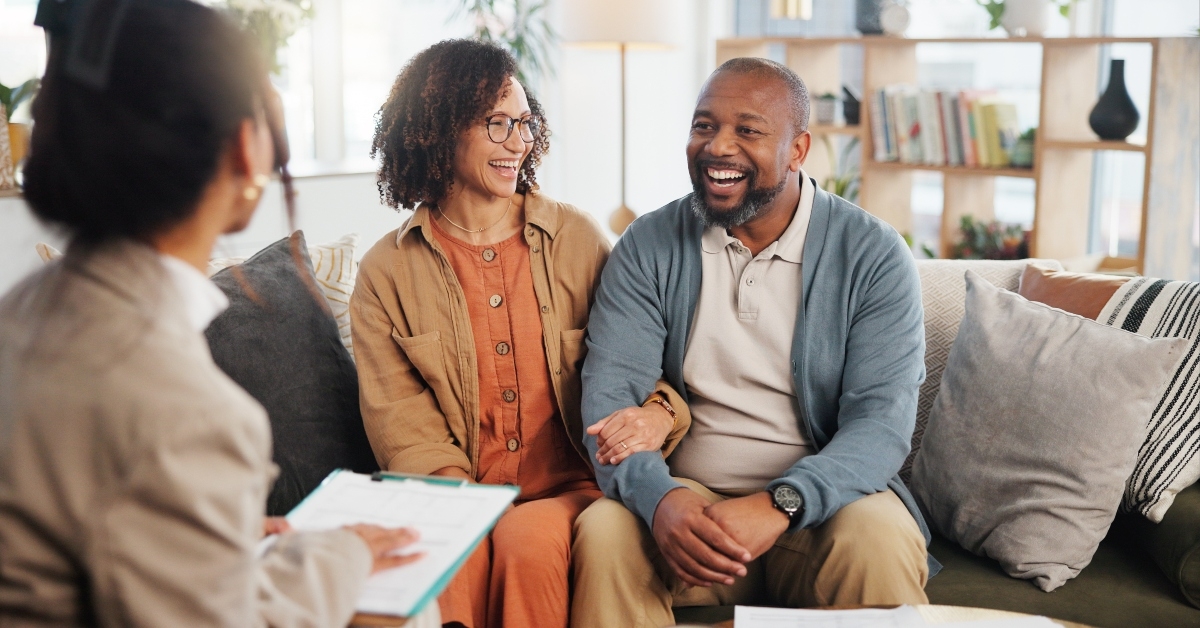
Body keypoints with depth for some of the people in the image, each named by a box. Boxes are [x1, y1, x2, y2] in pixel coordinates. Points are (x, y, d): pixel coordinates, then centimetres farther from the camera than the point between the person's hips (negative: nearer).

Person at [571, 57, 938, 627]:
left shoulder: (874, 256, -4)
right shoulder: (649, 247, 1)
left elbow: (882, 419, -12)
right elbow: (607, 394, -7)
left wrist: (779, 504, -30)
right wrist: (660, 498, -28)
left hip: (819, 501, -1)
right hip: (686, 500, 1)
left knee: (880, 543, -32)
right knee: (602, 532, -28)